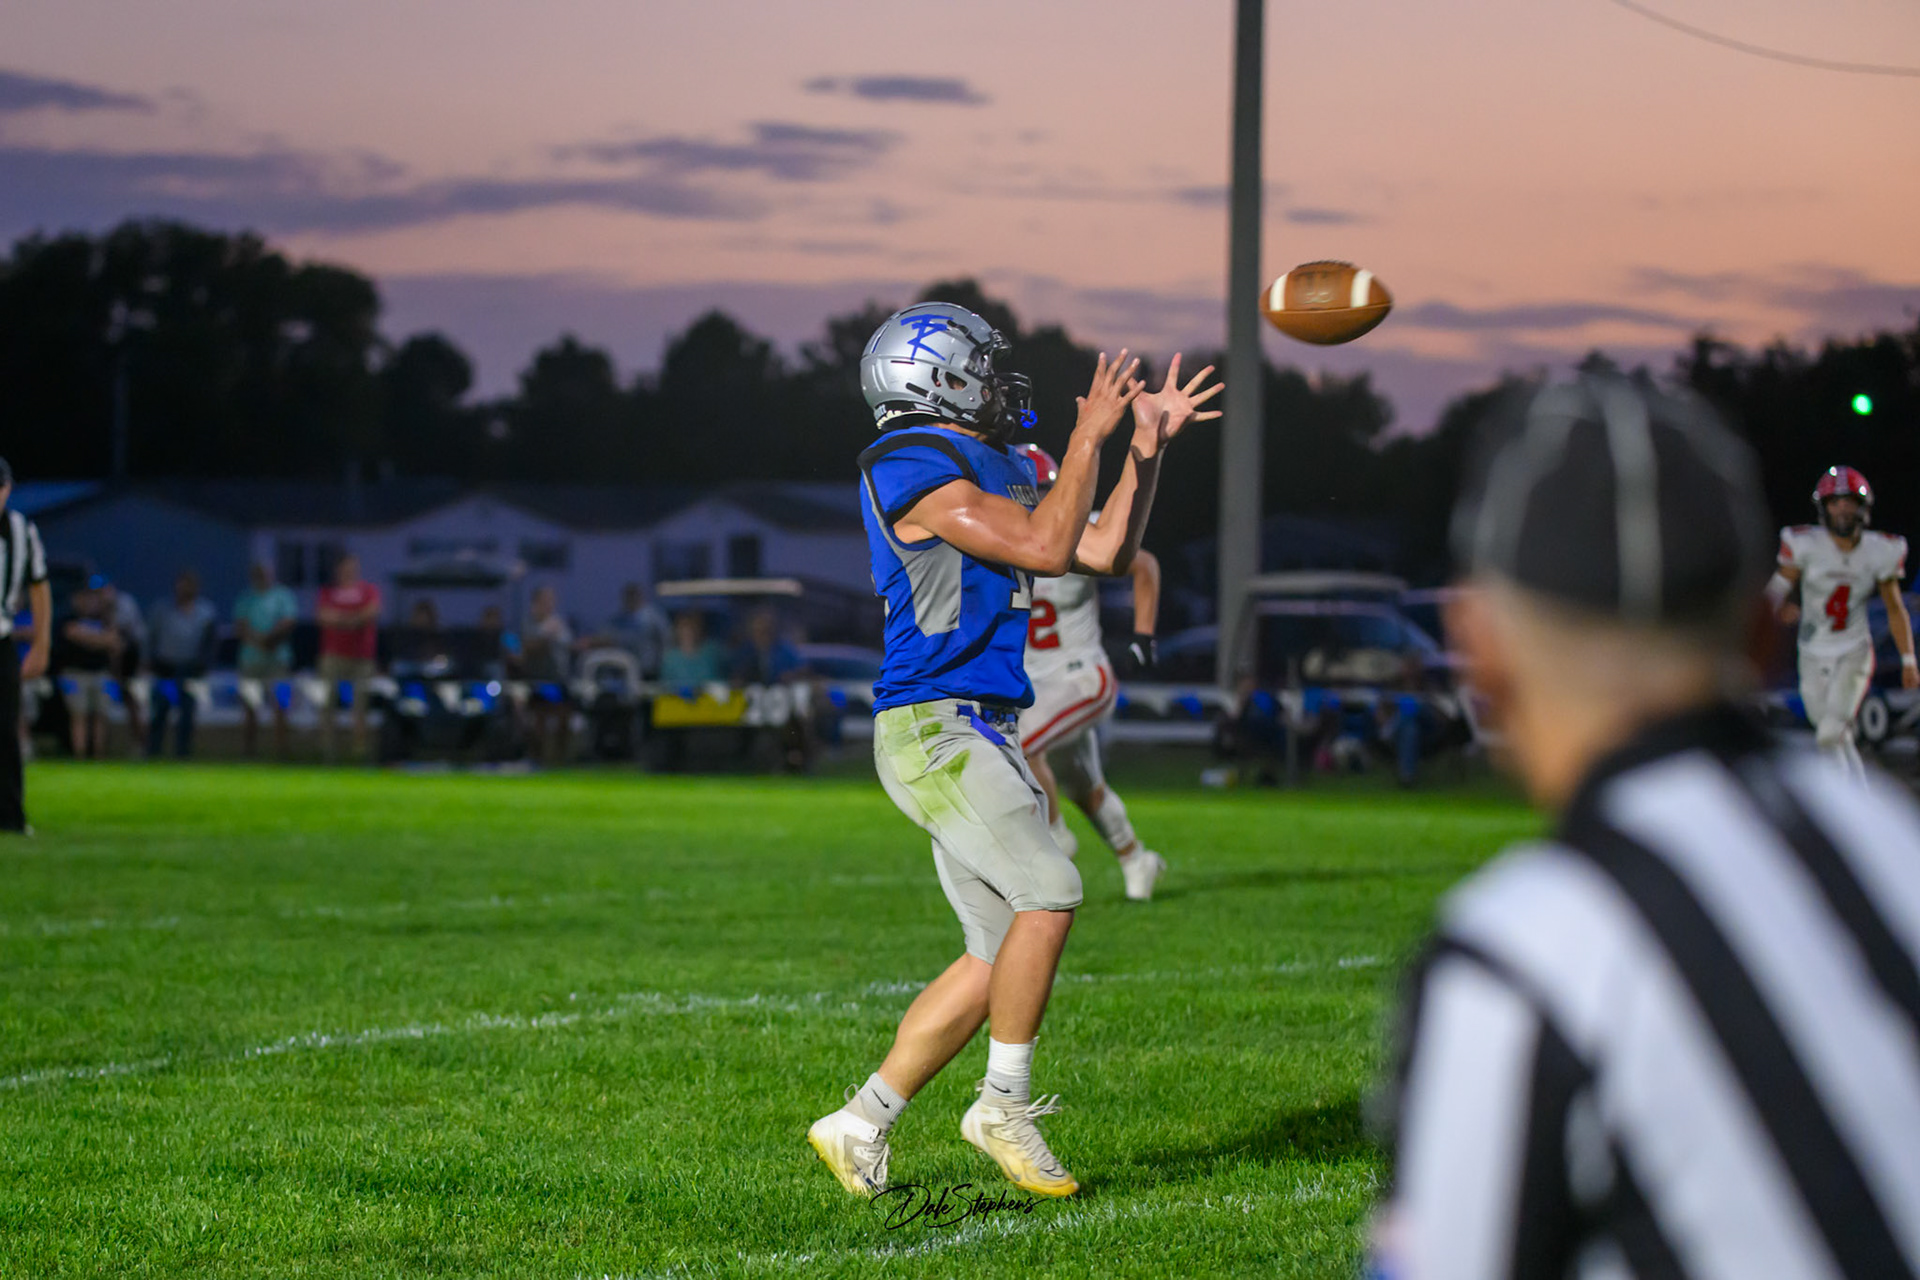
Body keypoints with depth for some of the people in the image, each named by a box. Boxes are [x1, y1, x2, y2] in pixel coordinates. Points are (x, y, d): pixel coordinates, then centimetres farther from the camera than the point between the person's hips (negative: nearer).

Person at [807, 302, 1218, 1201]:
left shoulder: (997, 469, 18)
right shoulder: (914, 471, -12)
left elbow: (1107, 553, 20)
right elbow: (1047, 548, -20)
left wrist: (1148, 443, 14)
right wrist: (1089, 439, -11)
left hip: (982, 733, 10)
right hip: (932, 726, -10)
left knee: (998, 955, 6)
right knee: (1048, 893, -20)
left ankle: (858, 1127, 12)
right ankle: (1005, 1107, -7)